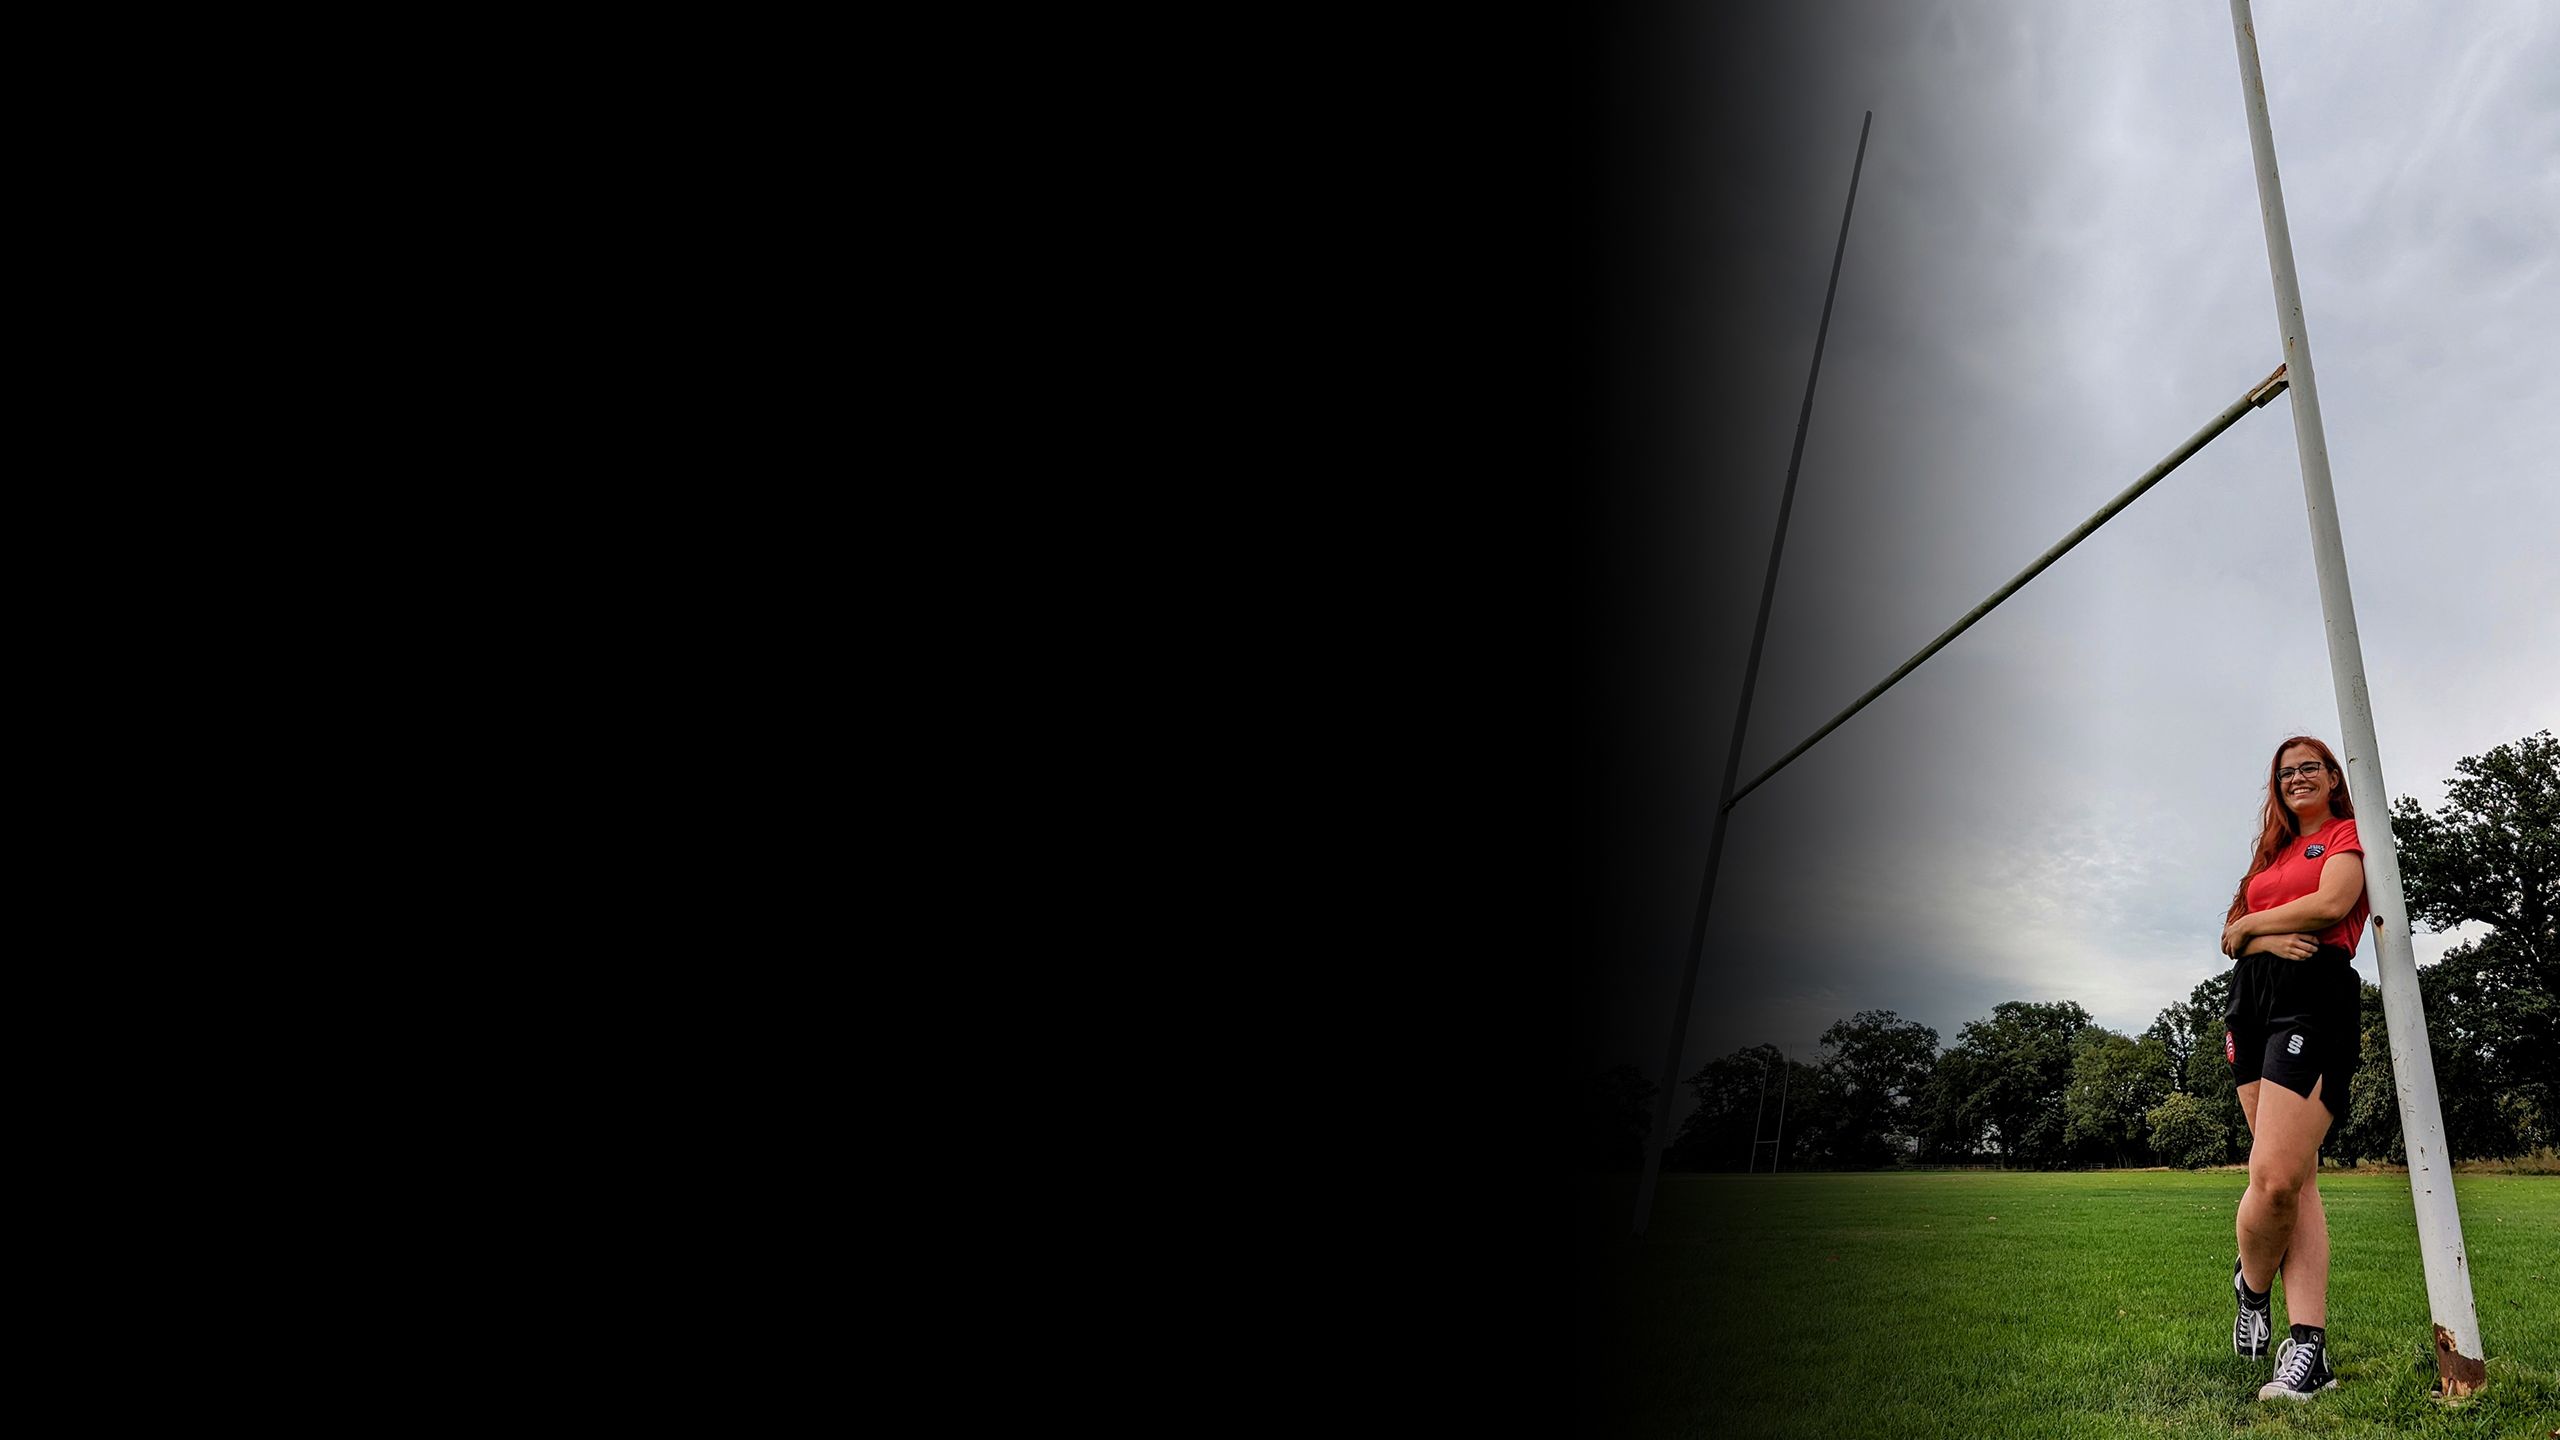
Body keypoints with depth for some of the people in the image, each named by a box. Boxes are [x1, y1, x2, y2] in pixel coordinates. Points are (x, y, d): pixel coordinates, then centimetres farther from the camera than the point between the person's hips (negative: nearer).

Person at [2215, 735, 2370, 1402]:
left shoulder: (2348, 835, 9)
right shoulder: (2271, 852, 27)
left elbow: (2331, 903, -10)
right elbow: (2231, 937, 17)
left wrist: (2249, 923, 4)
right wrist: (2268, 940, -5)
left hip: (2315, 996, -6)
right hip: (2253, 1001, 6)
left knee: (2275, 1178, -18)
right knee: (2294, 1176, 1)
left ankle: (2253, 1285, 3)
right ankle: (2308, 1345, 0)